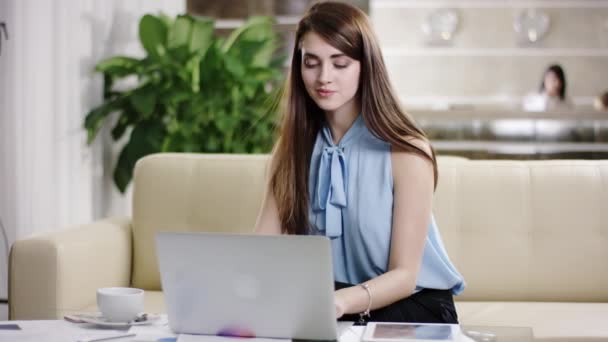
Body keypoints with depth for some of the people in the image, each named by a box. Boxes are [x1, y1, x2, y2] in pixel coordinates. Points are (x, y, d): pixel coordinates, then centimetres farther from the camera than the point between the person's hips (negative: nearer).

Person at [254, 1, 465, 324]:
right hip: (330, 300, 4)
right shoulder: (292, 147, 0)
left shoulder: (405, 150, -15)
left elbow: (405, 274, -17)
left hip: (412, 303, -3)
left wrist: (344, 301, -38)